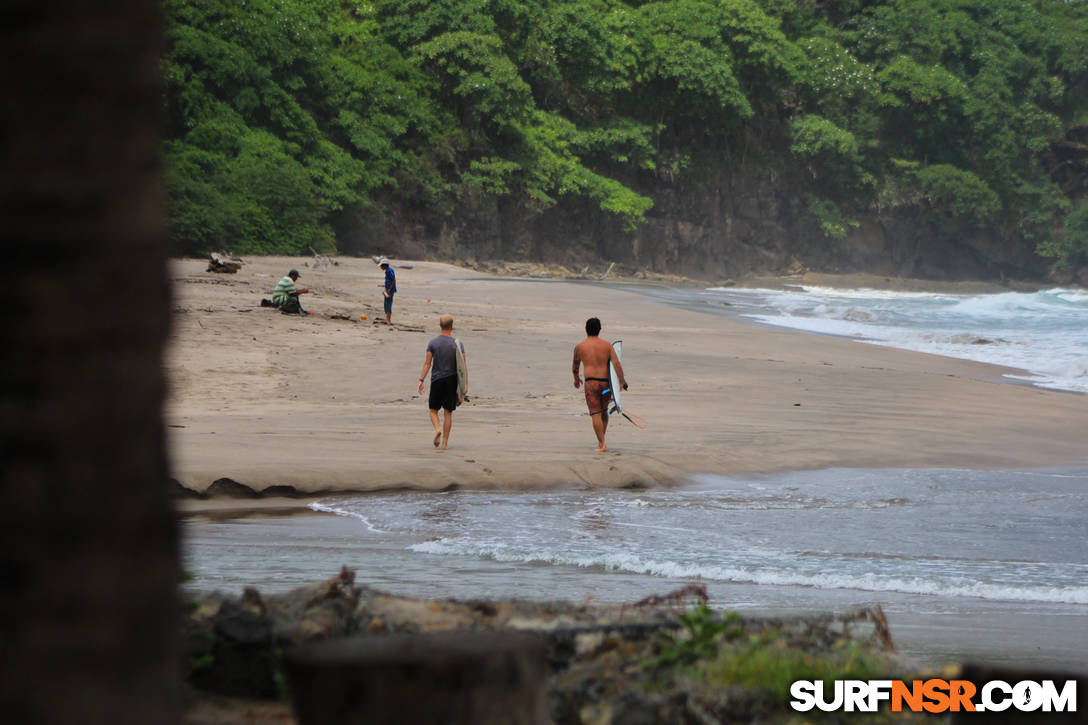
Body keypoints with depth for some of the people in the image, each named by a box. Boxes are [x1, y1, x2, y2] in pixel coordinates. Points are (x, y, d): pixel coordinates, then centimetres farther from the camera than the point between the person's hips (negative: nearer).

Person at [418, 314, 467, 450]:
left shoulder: (433, 343, -1)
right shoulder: (458, 343, -2)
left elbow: (427, 363, -4)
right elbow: (463, 365, -4)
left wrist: (421, 380, 0)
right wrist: (466, 384, 0)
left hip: (437, 380, 0)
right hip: (452, 381, 0)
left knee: (433, 409, 13)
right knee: (448, 413, 7)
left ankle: (437, 429, -15)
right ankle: (445, 442, 6)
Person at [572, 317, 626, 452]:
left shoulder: (579, 347, 2)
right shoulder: (607, 345, 4)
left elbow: (575, 365, 17)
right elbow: (616, 362, -8)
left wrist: (576, 378, 35)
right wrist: (622, 381, -12)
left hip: (591, 383, -2)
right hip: (606, 383, 2)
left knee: (596, 414, -3)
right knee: (604, 411, 21)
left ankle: (602, 445, -10)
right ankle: (601, 440, 25)